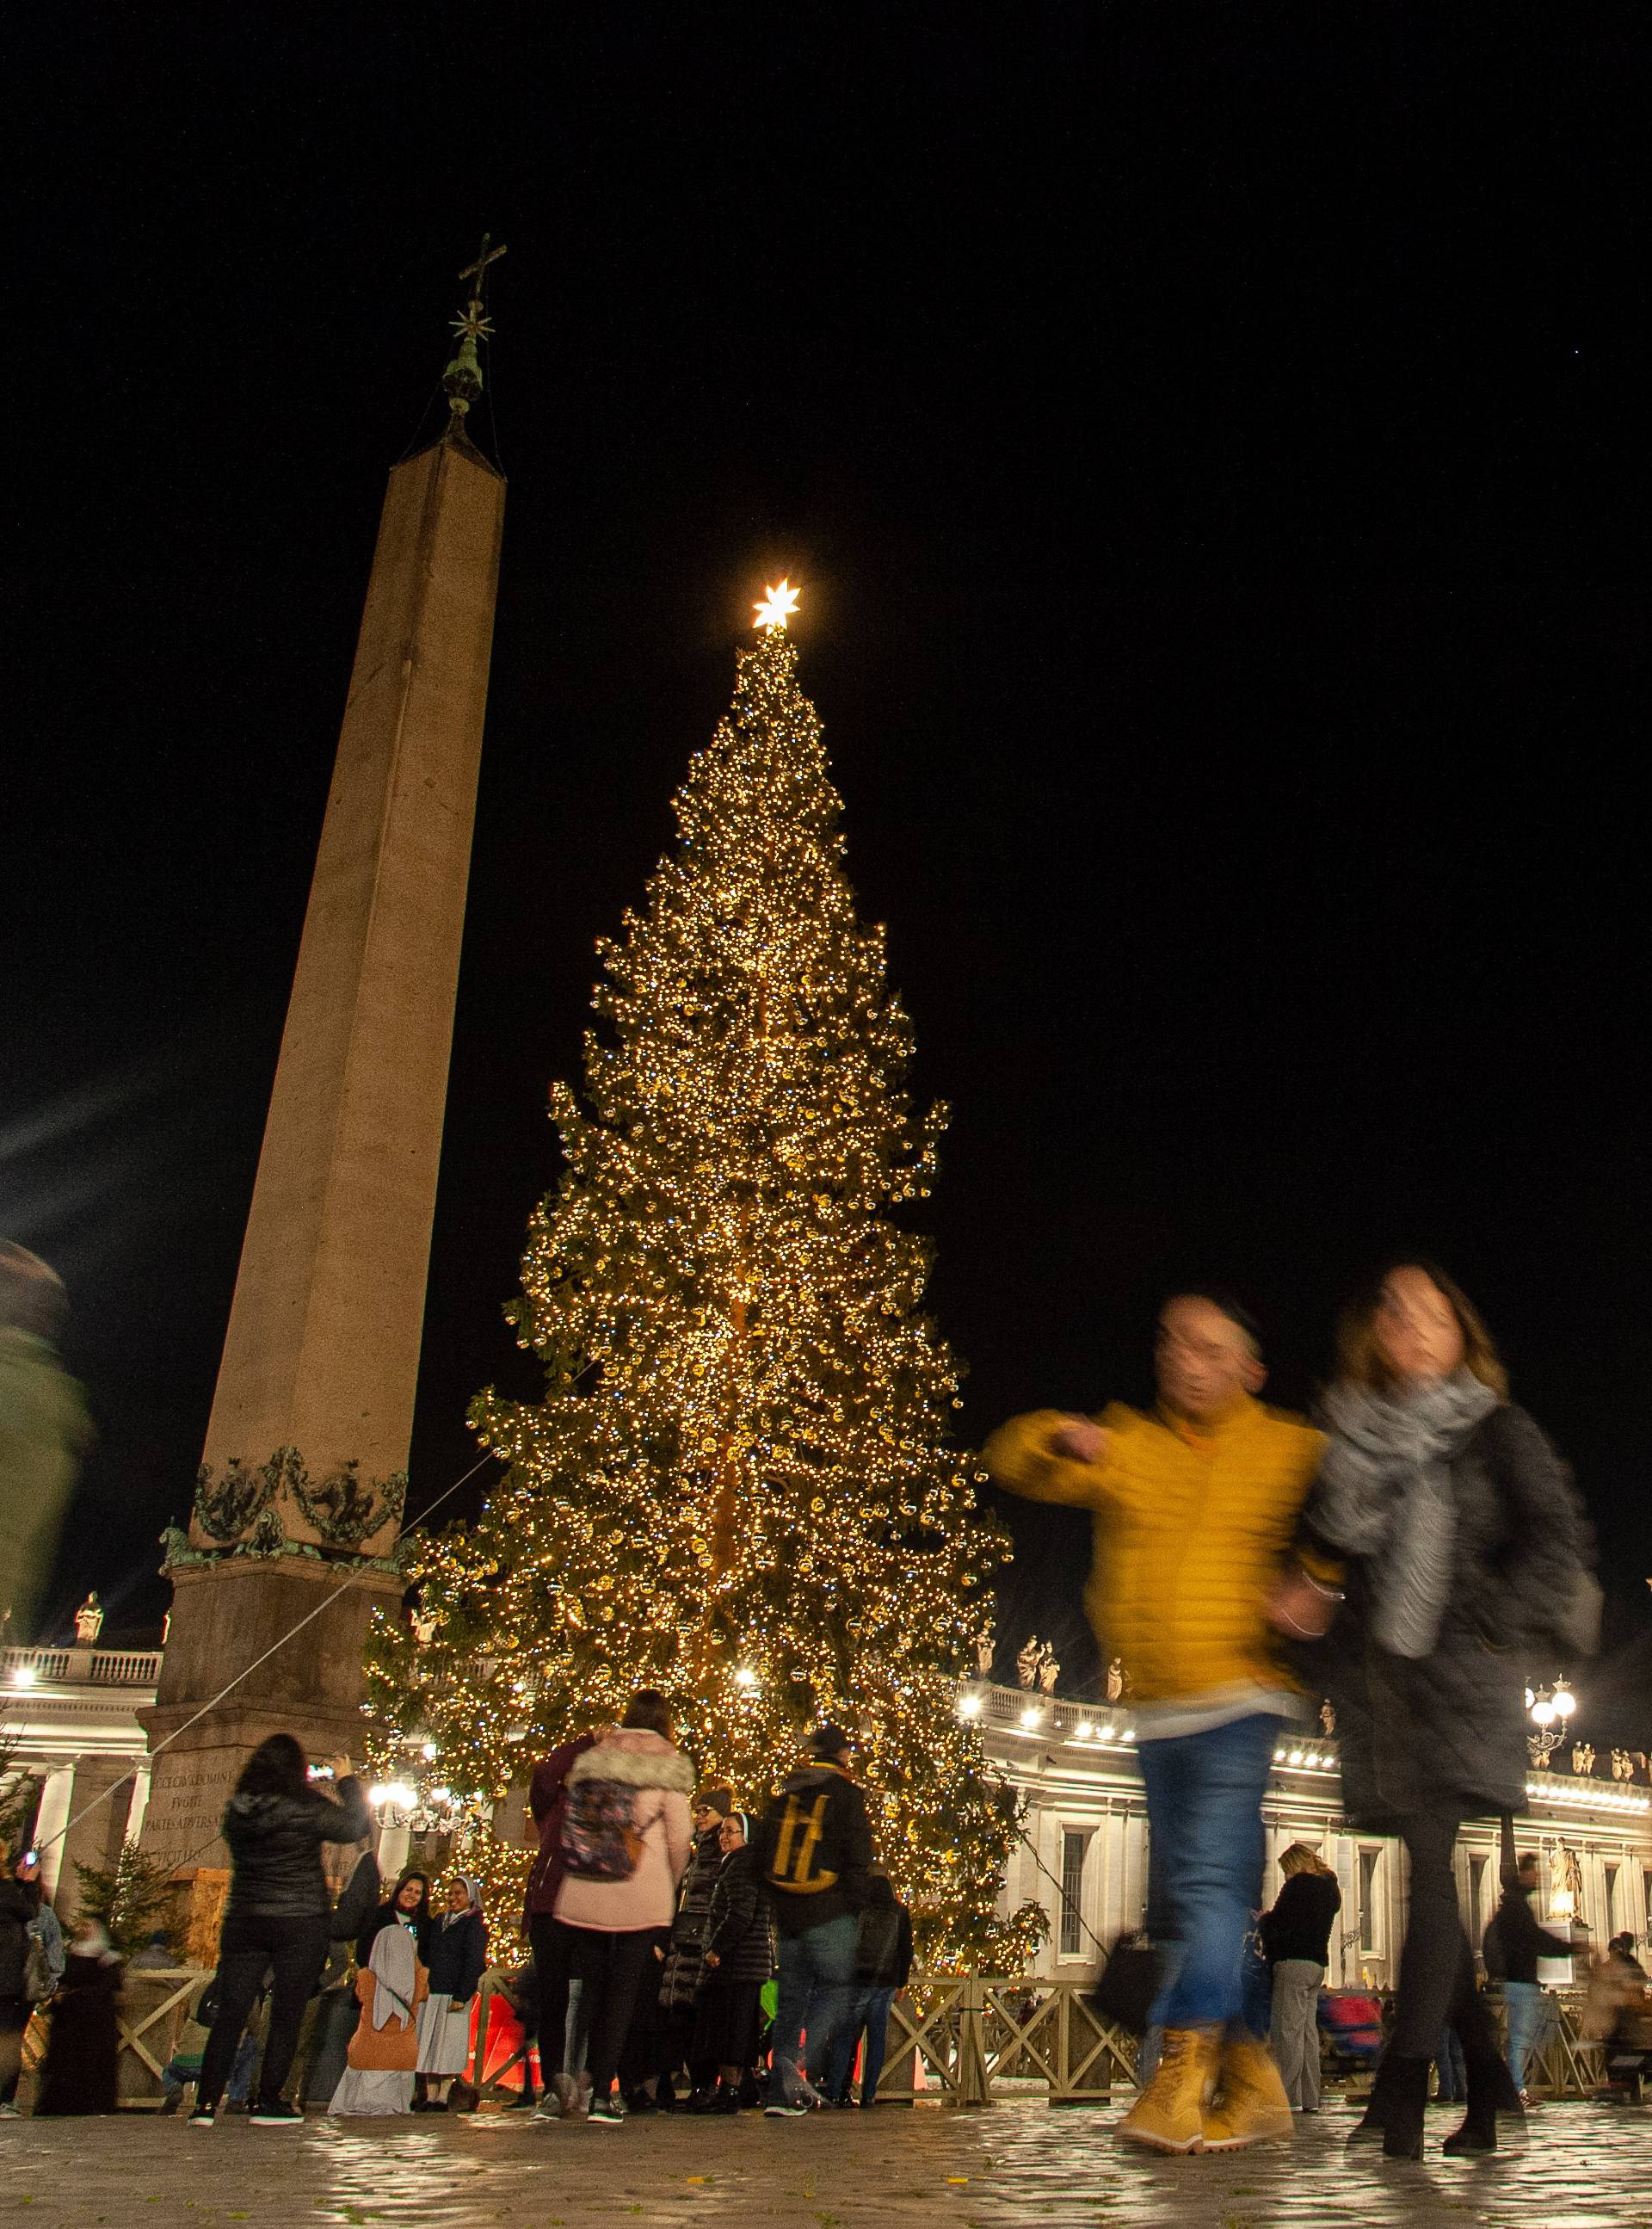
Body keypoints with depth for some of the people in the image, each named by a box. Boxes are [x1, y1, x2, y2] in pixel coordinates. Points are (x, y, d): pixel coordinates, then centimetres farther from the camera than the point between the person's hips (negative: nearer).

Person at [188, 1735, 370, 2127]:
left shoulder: (237, 1810, 1)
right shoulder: (307, 1807, -12)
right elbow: (356, 1827, -4)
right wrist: (347, 1782, 10)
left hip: (243, 1923, 4)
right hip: (300, 1923, -4)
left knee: (229, 2015, 8)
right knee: (286, 2017, 4)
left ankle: (205, 2104, 5)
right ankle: (268, 2103, 6)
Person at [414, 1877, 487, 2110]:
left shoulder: (474, 1926, -4)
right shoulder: (440, 1922, 16)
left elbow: (473, 1964, -10)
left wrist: (462, 1996, -16)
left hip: (452, 1997, -6)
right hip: (430, 1994, 6)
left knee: (446, 2048, -3)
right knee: (428, 2046, 6)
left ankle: (442, 2097, 4)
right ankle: (429, 2097, 11)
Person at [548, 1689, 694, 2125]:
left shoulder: (590, 1761, 10)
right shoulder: (667, 1767, -1)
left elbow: (571, 1827, 9)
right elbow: (680, 1837, -1)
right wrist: (669, 1885, 16)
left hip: (583, 1893, 3)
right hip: (642, 1898, -3)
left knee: (588, 1987, 12)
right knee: (623, 1991, 4)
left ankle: (576, 2073, -7)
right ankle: (601, 2092, 1)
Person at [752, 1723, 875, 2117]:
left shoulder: (784, 1793, 12)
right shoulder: (845, 1795, -4)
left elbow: (762, 1854, 15)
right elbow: (859, 1859, -8)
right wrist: (855, 1906, 0)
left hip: (787, 1914, 5)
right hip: (830, 1914, -5)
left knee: (791, 1997, 11)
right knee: (837, 1988, 0)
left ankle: (780, 2091, 7)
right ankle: (803, 2061, -22)